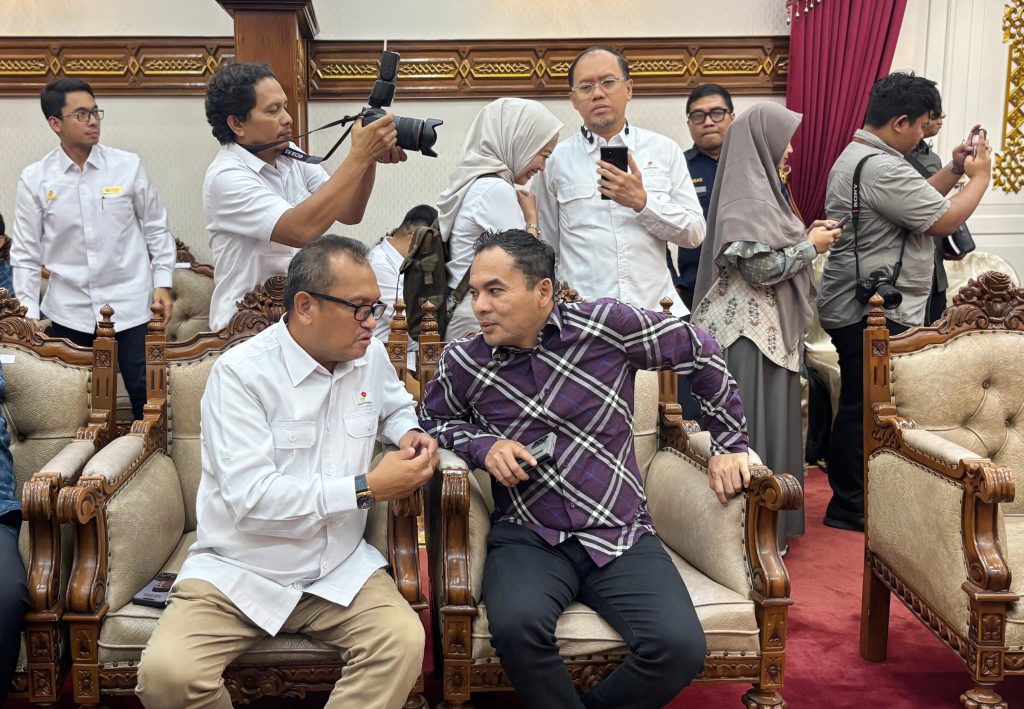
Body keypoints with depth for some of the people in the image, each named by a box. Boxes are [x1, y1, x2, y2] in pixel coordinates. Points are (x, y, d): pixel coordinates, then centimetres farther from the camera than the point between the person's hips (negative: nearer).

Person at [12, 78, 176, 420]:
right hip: (68, 314, 1)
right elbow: (26, 253, 5)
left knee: (148, 399, 1)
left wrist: (162, 282, 1)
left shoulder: (128, 166, -1)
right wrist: (28, 312, 1)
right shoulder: (34, 179, 1)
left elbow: (156, 228, 8)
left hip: (131, 308, -1)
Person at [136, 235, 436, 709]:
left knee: (403, 641, -25)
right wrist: (365, 488, -22)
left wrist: (409, 434, 3)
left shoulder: (371, 356, 3)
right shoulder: (240, 373, -14)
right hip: (238, 571, -3)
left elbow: (396, 407, 27)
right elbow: (250, 497, -22)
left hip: (339, 568, 3)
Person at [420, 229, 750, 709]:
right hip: (528, 538, 0)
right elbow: (434, 420, 19)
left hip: (620, 534, 0)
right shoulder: (462, 362, -1)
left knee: (680, 648, -22)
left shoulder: (606, 324, -6)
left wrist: (729, 445, 11)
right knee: (516, 626, -33)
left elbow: (700, 352, 7)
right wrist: (482, 446, -3)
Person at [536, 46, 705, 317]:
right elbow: (547, 248, 12)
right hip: (583, 314, -1)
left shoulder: (664, 150, 8)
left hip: (656, 308, 1)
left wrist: (642, 202, -10)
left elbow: (695, 233, 4)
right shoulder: (557, 159, 6)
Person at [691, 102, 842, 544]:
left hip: (767, 324, 10)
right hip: (751, 328, -10)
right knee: (755, 423, -3)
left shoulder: (760, 189, 15)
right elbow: (762, 268, -22)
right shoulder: (747, 198, -16)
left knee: (770, 418, 15)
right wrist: (811, 246, -9)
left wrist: (806, 236, 10)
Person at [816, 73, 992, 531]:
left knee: (858, 406, 16)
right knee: (865, 409, -2)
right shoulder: (882, 168, -20)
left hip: (860, 308, 11)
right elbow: (945, 220, -17)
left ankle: (850, 499, 26)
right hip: (875, 314, -11)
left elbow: (916, 200, 22)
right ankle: (850, 507, 8)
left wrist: (953, 171, 14)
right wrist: (980, 177, -2)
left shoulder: (855, 155, 16)